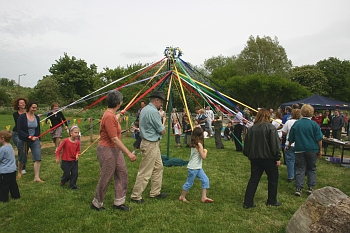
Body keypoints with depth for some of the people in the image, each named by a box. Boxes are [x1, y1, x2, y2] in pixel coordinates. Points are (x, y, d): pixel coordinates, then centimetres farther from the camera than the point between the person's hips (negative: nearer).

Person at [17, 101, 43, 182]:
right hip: (23, 141, -3)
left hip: (35, 140, 3)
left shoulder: (37, 117, 2)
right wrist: (29, 137, -26)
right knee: (22, 159, 15)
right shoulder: (22, 117, -12)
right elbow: (19, 130, -18)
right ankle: (19, 172, 44)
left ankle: (36, 177, -2)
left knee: (38, 158, -9)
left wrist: (39, 140, 16)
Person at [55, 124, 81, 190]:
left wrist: (77, 155, -13)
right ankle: (63, 181, 39)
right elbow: (59, 149, -8)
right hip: (66, 161, -3)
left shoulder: (78, 142, -6)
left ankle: (72, 185, 19)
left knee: (75, 173, 1)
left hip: (74, 161, 3)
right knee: (67, 174, 6)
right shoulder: (66, 141, -17)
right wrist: (57, 158, -7)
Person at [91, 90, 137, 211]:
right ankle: (96, 203, 26)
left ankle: (119, 202, 23)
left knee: (122, 173, 11)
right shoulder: (109, 116, -24)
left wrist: (118, 115, 57)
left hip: (115, 150, 10)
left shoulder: (111, 114, 7)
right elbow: (114, 139, -26)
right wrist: (129, 153, -24)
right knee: (105, 178, 5)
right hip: (107, 150, -10)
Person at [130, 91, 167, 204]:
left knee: (158, 167, 19)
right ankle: (136, 196, 11)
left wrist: (160, 128, 7)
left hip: (153, 144, 11)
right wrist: (163, 128, 5)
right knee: (145, 172, -1)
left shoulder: (145, 109, 12)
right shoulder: (153, 111, -21)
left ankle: (155, 192, 30)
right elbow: (162, 131, -17)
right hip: (150, 145, -11)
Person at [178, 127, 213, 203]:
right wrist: (205, 151, -1)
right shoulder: (199, 145, -20)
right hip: (193, 168, -9)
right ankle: (182, 197, 20)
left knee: (205, 180, 8)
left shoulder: (193, 143, 5)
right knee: (189, 183, 4)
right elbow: (203, 157, -17)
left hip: (198, 167, 9)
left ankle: (204, 197, 12)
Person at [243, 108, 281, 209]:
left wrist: (248, 155, 20)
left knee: (253, 180, 9)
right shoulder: (270, 127, -10)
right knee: (273, 179, 15)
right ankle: (272, 201, 25)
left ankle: (247, 203, 9)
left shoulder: (252, 128, 4)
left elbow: (247, 143, 8)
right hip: (268, 158, -4)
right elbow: (275, 144, -13)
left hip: (255, 158, 4)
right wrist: (277, 158, -7)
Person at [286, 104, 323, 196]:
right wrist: (320, 150, 5)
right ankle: (310, 187, 17)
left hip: (299, 150, 1)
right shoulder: (314, 124, -7)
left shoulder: (296, 124, -2)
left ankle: (298, 188, 1)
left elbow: (291, 138, 5)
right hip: (312, 150, 0)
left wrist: (288, 146, 20)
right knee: (312, 169, 15)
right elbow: (319, 139, -5)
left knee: (300, 169, 5)